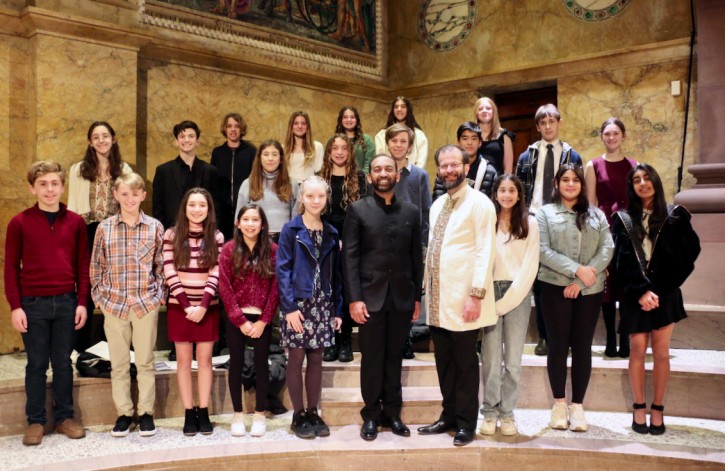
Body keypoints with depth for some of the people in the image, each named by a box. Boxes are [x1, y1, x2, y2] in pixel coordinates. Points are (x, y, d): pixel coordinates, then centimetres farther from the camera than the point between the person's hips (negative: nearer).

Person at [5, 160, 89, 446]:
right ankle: (35, 421, 18)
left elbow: (83, 265, 7)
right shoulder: (19, 223, -2)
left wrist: (82, 302, 1)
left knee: (63, 363, 10)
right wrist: (15, 307, -7)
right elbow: (11, 267, -1)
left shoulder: (75, 222, 4)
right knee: (36, 364, 7)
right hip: (33, 304, -1)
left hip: (66, 303, 2)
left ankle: (64, 417, 22)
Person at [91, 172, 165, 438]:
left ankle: (146, 412, 18)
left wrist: (159, 295, 0)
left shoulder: (155, 227, 1)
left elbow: (161, 266, 6)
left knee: (145, 362, 6)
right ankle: (123, 413, 20)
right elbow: (96, 267, 8)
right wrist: (100, 296, 3)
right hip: (114, 304, 1)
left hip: (147, 304, -1)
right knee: (118, 364, 9)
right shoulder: (104, 228, 2)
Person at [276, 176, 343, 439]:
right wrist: (289, 307, -15)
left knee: (316, 358, 8)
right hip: (297, 303, -4)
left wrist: (337, 309, 6)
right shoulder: (291, 230, -3)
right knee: (296, 358, 1)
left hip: (322, 305, 4)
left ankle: (313, 413, 17)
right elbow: (283, 270, -8)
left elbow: (335, 274, 10)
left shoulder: (331, 234, 9)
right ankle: (298, 416, 10)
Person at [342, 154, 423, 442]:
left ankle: (392, 413, 21)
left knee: (394, 357, 10)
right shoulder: (357, 210, 0)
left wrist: (417, 297, 5)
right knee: (371, 359, 5)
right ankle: (371, 415, 17)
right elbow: (349, 256, -5)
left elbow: (416, 257, 9)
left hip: (402, 297, 2)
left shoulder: (411, 212, 9)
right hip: (370, 296, -2)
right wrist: (354, 298, -11)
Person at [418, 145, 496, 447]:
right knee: (444, 362, 13)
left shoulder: (479, 203, -8)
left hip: (462, 298, -7)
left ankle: (466, 423, 13)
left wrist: (476, 295, -19)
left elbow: (485, 252, -13)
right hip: (437, 298, 7)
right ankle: (449, 415, 25)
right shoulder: (437, 205, 15)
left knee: (465, 363, 3)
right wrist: (427, 289, 13)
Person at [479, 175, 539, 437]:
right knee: (491, 356, -2)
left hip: (518, 292, 0)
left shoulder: (530, 224, 6)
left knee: (513, 358, 1)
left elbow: (530, 265, 2)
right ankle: (490, 413, 7)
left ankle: (507, 413, 10)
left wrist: (509, 299, -6)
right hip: (491, 290, 0)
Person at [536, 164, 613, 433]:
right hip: (555, 288, -2)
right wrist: (577, 270, -16)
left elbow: (607, 249, 0)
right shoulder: (545, 213, 4)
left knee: (583, 347, 3)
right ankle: (559, 404, 13)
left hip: (590, 290, 2)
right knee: (558, 345, 2)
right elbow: (543, 251, -7)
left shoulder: (596, 215, 11)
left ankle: (577, 406, 10)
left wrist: (581, 281, -11)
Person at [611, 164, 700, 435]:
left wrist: (658, 289, -6)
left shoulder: (675, 216, 4)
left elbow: (689, 254, 1)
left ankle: (657, 409, 11)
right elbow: (621, 260, -2)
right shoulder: (623, 219, 5)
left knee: (661, 352, 1)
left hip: (665, 293, 0)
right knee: (638, 350, 1)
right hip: (635, 295, 0)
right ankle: (639, 408, 10)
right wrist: (642, 290, -14)